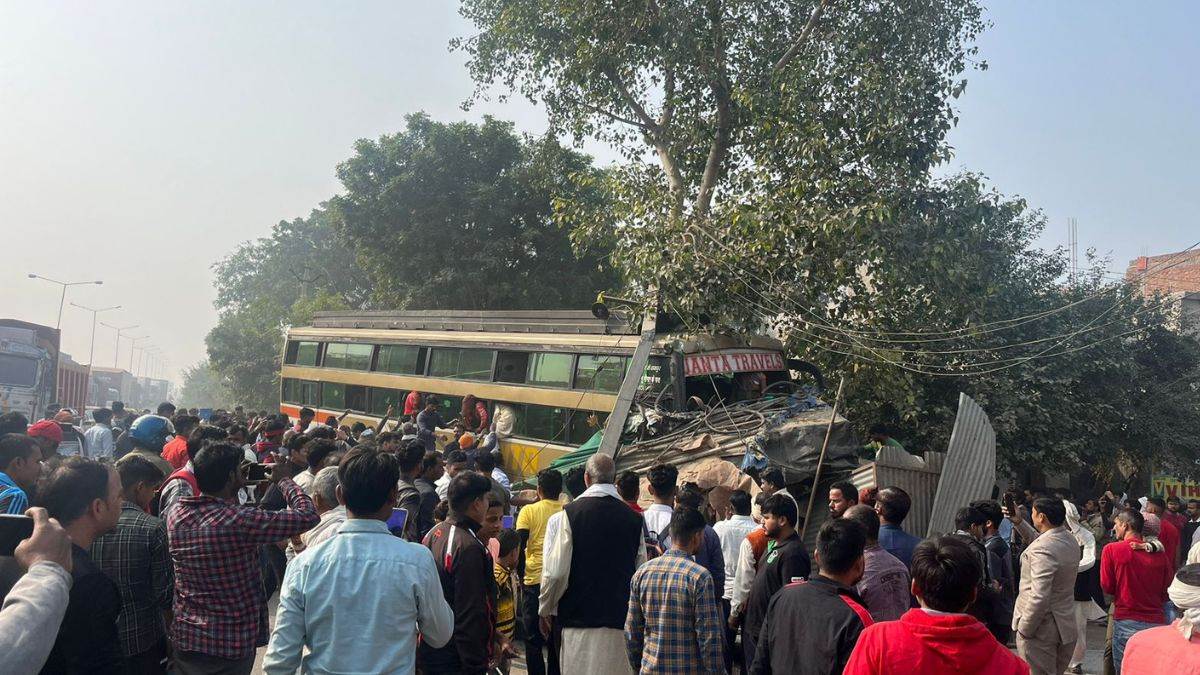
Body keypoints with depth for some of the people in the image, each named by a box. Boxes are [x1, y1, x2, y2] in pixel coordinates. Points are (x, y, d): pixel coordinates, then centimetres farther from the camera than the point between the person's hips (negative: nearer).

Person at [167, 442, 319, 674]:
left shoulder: (174, 515, -6)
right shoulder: (240, 521, -25)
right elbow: (308, 515, -21)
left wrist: (238, 486, 12)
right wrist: (284, 480, -6)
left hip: (184, 639, 6)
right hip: (231, 646, -6)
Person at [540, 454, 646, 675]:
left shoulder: (568, 515, -9)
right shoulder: (633, 518, 1)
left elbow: (556, 572, -10)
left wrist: (545, 609, 6)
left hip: (580, 617, -3)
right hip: (621, 621, 3)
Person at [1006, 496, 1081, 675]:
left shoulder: (1042, 550, -26)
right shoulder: (1070, 539, 3)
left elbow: (1039, 597, -29)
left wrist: (1024, 629, -18)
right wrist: (1019, 522, 14)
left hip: (1042, 629, -9)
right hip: (1065, 625, 9)